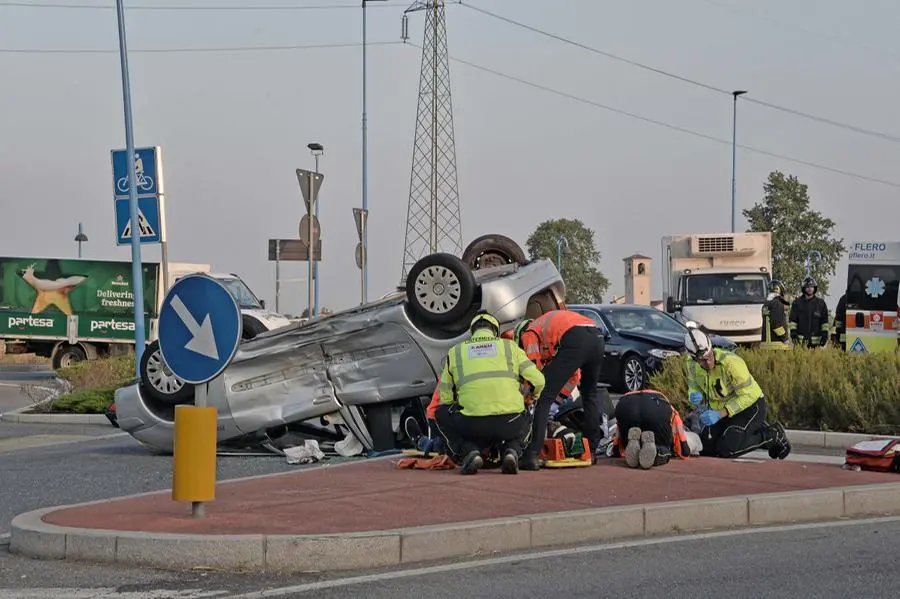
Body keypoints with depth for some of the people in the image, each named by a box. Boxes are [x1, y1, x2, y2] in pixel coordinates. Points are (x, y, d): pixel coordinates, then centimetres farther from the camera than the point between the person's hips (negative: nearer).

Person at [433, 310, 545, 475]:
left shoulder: (455, 351, 17)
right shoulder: (510, 346, 17)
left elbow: (445, 398, 18)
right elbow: (538, 381, 12)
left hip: (473, 425, -1)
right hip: (511, 425, 1)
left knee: (441, 414, 30)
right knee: (525, 419, 38)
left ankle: (468, 451, 4)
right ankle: (511, 450, 5)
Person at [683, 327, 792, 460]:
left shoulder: (731, 363, -31)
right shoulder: (693, 366, -12)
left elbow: (748, 396, -27)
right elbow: (694, 388, 3)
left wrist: (720, 414, -34)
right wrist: (695, 396, -23)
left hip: (750, 405, -7)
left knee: (726, 450, -20)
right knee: (705, 449, -1)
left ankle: (773, 435, 1)